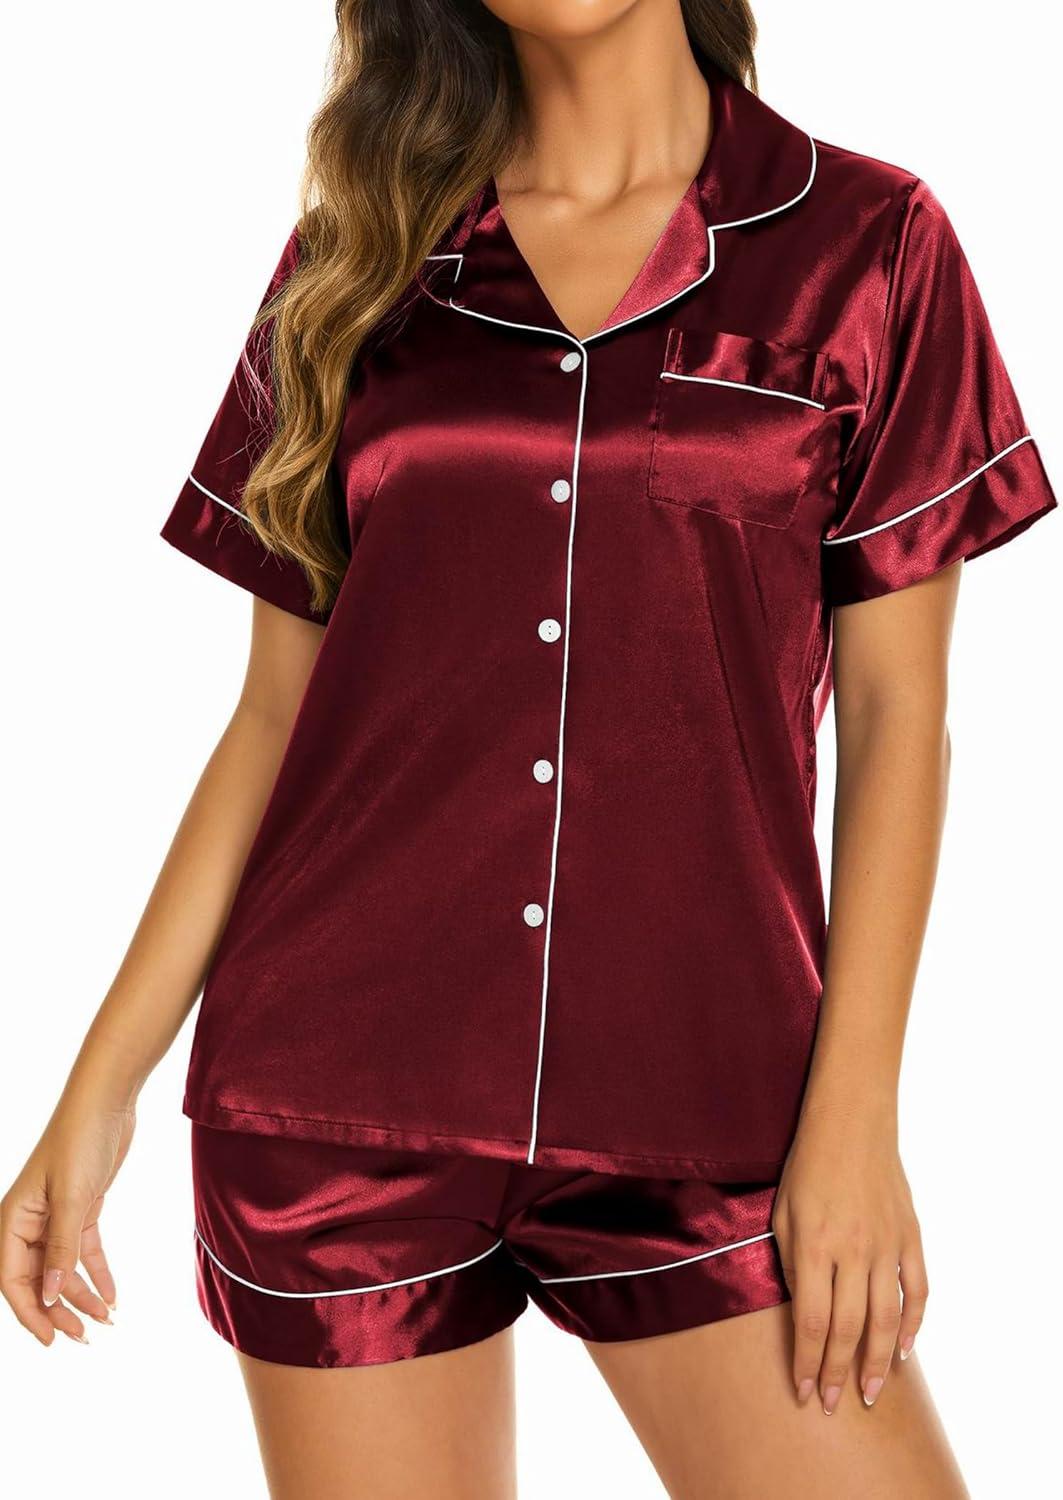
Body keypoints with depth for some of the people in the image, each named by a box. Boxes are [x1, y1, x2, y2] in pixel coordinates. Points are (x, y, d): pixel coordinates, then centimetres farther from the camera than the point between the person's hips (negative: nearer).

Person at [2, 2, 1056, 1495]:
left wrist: (853, 1119, -5)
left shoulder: (867, 241, 3)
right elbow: (276, 712, 8)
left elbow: (895, 709, 2)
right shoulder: (358, 258, 8)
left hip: (697, 1118, -1)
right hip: (335, 1100, 1)